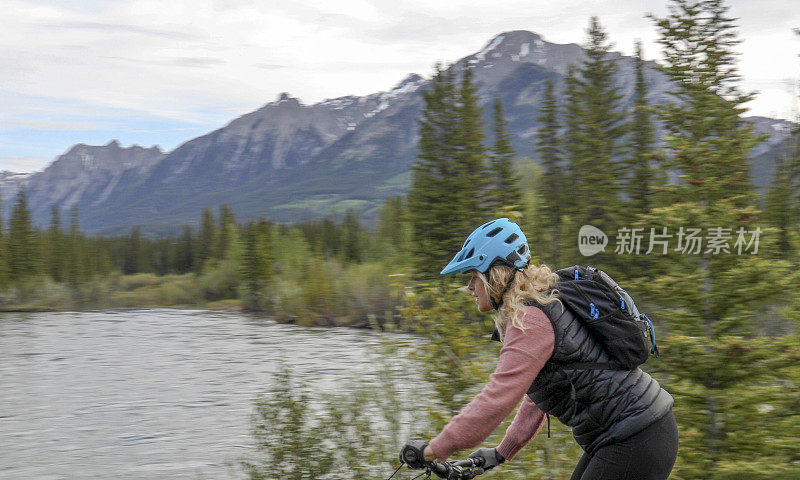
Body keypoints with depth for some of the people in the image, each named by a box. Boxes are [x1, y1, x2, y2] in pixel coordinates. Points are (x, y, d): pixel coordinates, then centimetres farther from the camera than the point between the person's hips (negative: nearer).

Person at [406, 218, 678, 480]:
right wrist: (502, 452, 20)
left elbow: (497, 398, -25)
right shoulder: (541, 304, 14)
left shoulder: (530, 320, -18)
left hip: (634, 445, -10)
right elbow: (537, 396, 20)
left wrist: (435, 449, -18)